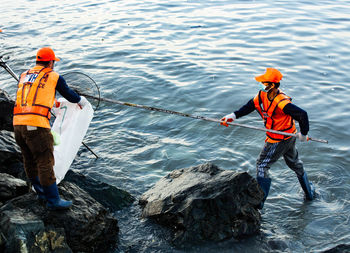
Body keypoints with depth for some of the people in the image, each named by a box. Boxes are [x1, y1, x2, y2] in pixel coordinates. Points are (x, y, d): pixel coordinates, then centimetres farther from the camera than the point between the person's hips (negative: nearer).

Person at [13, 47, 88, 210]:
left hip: (18, 123, 7)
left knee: (30, 162, 17)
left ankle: (41, 192, 34)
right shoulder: (54, 77, 5)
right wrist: (81, 101, 38)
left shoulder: (24, 76, 19)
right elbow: (69, 95, 16)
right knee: (45, 163, 0)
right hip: (37, 125, -6)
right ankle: (53, 200, 8)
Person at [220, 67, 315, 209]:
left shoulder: (281, 103, -33)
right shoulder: (263, 94, -7)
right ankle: (309, 192, 43)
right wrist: (234, 115, -12)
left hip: (279, 141, -10)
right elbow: (251, 105, 0)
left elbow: (302, 115, -33)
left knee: (262, 165, -3)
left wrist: (303, 134, -21)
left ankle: (259, 202, 3)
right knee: (295, 164, 24)